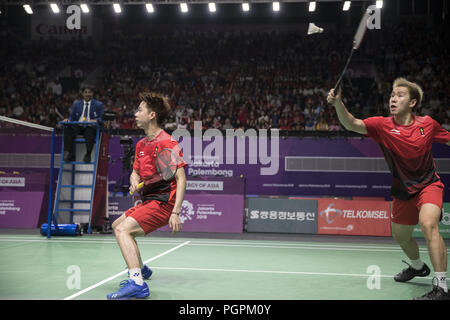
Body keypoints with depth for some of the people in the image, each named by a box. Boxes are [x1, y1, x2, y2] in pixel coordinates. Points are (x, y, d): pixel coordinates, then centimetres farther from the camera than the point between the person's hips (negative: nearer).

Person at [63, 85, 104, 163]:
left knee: (90, 132, -39)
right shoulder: (76, 104, 21)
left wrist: (96, 120, -22)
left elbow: (102, 118, 2)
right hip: (77, 127, 3)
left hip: (90, 127, -3)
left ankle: (88, 155, -35)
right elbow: (72, 117, 18)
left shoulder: (99, 105, 11)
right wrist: (68, 120, -6)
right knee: (68, 129, -29)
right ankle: (70, 155, -33)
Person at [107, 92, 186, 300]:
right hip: (149, 201, 10)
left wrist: (175, 213, -26)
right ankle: (140, 270, 38)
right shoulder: (141, 144, 12)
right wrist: (134, 182, -3)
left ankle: (137, 284, -30)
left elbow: (181, 178, -19)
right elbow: (136, 172, 23)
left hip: (163, 202, -10)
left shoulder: (167, 143, -15)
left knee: (123, 230, -23)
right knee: (117, 226, 24)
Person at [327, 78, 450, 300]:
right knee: (401, 236, 18)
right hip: (403, 190, 3)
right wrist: (338, 104, -43)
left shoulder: (427, 124, -8)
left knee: (428, 224, -30)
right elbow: (352, 124, -26)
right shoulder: (383, 125, -11)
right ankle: (418, 267, 52)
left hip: (428, 184, -3)